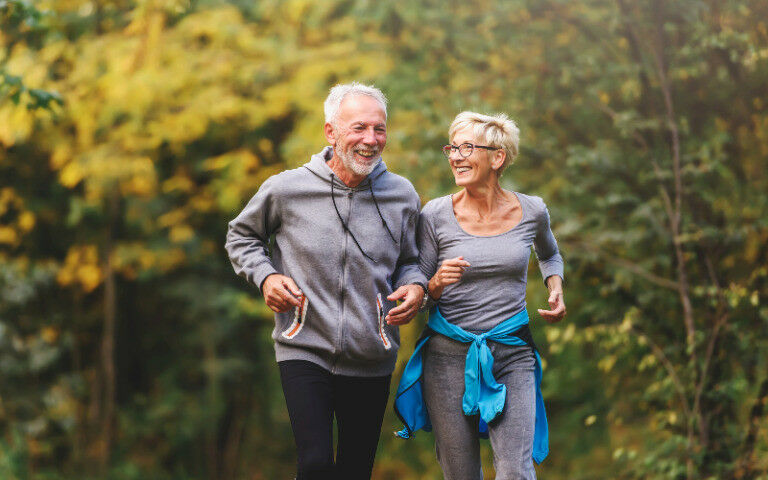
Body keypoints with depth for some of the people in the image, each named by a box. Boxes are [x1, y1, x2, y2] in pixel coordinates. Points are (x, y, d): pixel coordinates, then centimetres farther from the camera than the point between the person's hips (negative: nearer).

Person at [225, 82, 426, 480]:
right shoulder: (286, 189, -5)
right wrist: (266, 276, -6)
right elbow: (241, 236, 12)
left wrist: (415, 287, -5)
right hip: (305, 352, -3)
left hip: (371, 359, 3)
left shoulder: (401, 196, 2)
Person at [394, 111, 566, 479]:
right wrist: (436, 284, -18)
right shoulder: (437, 215, -3)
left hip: (512, 352, 0)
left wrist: (555, 289, 7)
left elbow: (549, 255, 26)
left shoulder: (531, 211, 2)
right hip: (449, 355, 0)